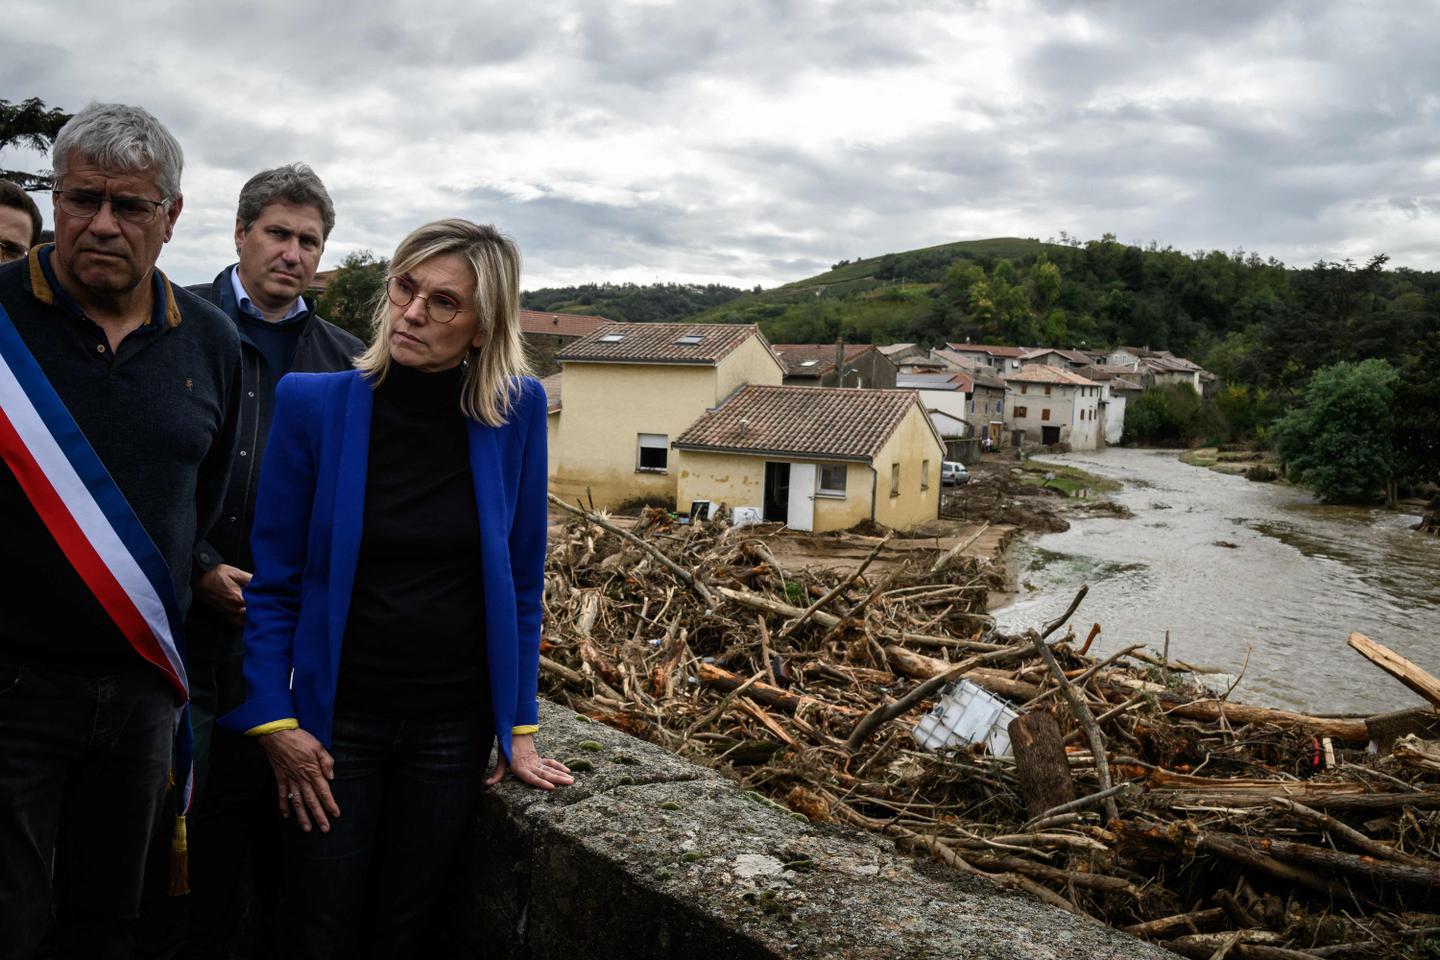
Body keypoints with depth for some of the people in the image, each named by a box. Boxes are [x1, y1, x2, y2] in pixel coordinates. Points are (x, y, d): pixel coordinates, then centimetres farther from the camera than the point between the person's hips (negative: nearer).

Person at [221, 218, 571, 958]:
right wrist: (273, 721, -9)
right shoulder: (316, 402, -10)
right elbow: (270, 581, -4)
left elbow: (520, 580, 0)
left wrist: (520, 728, 2)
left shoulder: (516, 411, -7)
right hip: (337, 718, -1)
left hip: (455, 724, 1)